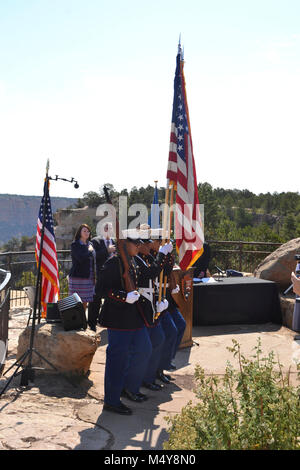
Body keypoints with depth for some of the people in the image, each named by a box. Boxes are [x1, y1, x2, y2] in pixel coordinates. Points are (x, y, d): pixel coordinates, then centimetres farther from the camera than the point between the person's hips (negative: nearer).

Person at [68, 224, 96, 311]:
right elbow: (81, 258, -19)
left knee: (85, 302, 7)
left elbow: (94, 261, 20)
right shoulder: (75, 245, -3)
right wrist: (89, 251, -5)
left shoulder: (90, 244, 16)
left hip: (89, 277, 6)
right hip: (77, 277, -6)